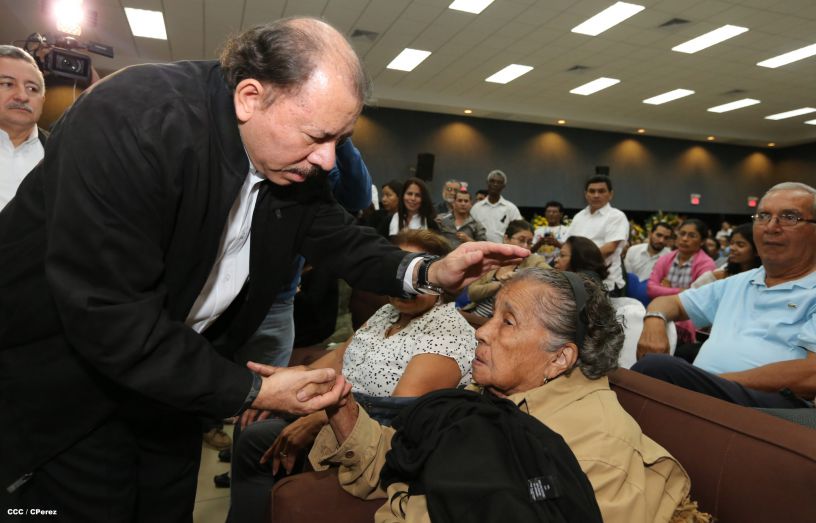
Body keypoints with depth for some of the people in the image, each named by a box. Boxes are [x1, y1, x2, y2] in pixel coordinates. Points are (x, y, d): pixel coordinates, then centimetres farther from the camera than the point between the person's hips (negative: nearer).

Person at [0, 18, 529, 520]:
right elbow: (106, 314, -33)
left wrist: (427, 273, -19)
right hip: (62, 367, -5)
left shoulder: (297, 164, -11)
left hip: (174, 365, 6)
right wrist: (250, 391, -28)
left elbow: (343, 239, 0)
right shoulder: (132, 120, -32)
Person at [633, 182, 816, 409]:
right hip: (703, 390, 6)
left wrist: (718, 380, -14)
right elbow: (670, 303, 29)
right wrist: (654, 321, 3)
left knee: (656, 368, -30)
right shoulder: (738, 283, 23)